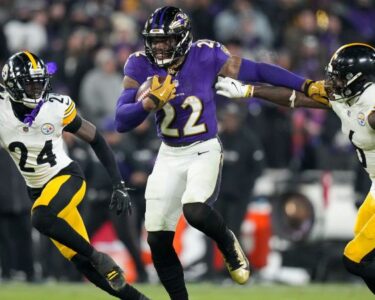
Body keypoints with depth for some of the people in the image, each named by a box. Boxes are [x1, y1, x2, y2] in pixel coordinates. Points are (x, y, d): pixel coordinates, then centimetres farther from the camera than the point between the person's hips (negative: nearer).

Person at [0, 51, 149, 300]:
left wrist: (119, 185, -5)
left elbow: (96, 140, -2)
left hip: (67, 177, -3)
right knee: (82, 262, -2)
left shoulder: (57, 108, -12)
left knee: (42, 219, -35)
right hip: (38, 191, 3)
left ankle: (99, 258, -16)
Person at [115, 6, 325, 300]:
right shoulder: (141, 66, -10)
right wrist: (151, 102, -32)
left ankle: (228, 244, 3)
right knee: (158, 240, 0)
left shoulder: (206, 57, -15)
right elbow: (122, 121, -14)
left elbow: (257, 71, -8)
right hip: (169, 155, 3)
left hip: (205, 150, -3)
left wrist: (307, 86, -10)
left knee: (194, 210, -30)